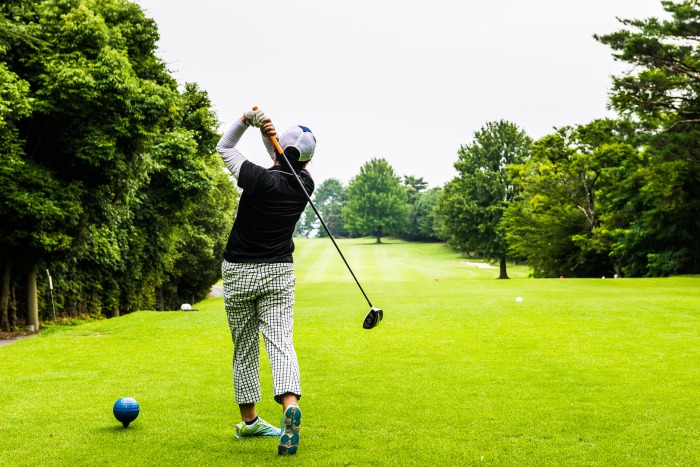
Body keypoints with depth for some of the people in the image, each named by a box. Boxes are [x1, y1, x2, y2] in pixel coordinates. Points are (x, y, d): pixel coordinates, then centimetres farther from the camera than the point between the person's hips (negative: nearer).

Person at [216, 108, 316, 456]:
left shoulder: (261, 179, -16)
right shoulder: (305, 184, -3)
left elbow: (223, 148, -1)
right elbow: (285, 163, 14)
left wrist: (246, 120, -7)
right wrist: (268, 132, -4)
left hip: (239, 272, -2)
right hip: (279, 273, 2)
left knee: (245, 350, 10)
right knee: (280, 342, -7)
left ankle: (249, 421, 20)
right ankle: (290, 406, -33)